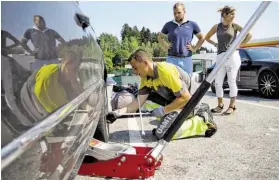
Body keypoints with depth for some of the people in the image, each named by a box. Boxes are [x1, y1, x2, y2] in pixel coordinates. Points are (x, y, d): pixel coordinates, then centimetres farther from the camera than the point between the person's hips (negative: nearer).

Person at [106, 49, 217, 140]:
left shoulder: (166, 71, -32)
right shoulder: (146, 78, -6)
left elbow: (186, 97, -29)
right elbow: (139, 101, -11)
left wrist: (163, 110, -27)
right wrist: (118, 112, -23)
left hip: (188, 102, -8)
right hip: (171, 100, 8)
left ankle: (202, 123, -3)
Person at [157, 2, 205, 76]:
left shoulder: (192, 24, 5)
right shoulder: (168, 25, 7)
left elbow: (202, 38, 16)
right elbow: (160, 37, 22)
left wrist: (194, 48, 5)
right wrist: (165, 46, 7)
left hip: (186, 59, 0)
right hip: (172, 59, 0)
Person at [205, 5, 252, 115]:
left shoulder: (235, 26, 3)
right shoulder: (216, 27, 9)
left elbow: (249, 35, 3)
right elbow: (207, 37, 21)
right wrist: (215, 44, 10)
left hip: (232, 56, -3)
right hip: (220, 57, 3)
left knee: (231, 82, -2)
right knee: (218, 83, 3)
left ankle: (232, 106, 6)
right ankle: (220, 105, 15)